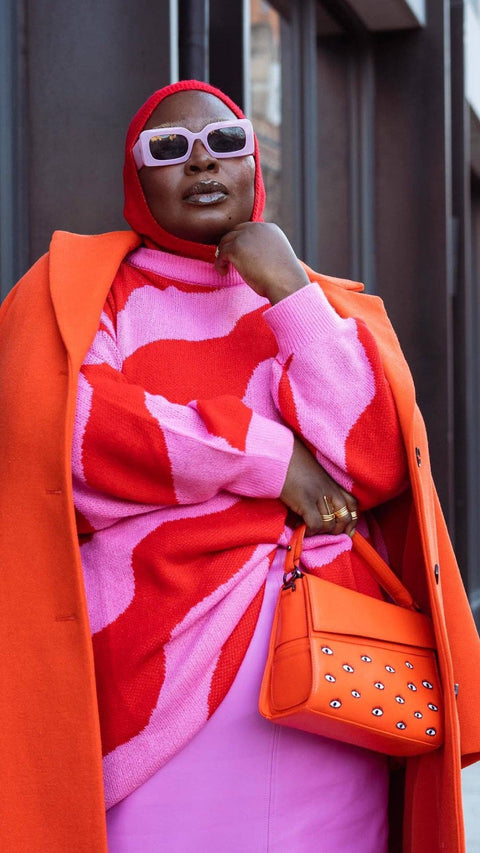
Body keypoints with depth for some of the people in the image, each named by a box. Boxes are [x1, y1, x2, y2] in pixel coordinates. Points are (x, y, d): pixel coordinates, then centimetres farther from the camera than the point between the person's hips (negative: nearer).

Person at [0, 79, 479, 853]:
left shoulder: (328, 303, 17)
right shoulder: (82, 287, 10)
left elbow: (380, 463, 0)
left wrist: (291, 293, -4)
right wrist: (269, 455, -8)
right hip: (155, 668, -2)